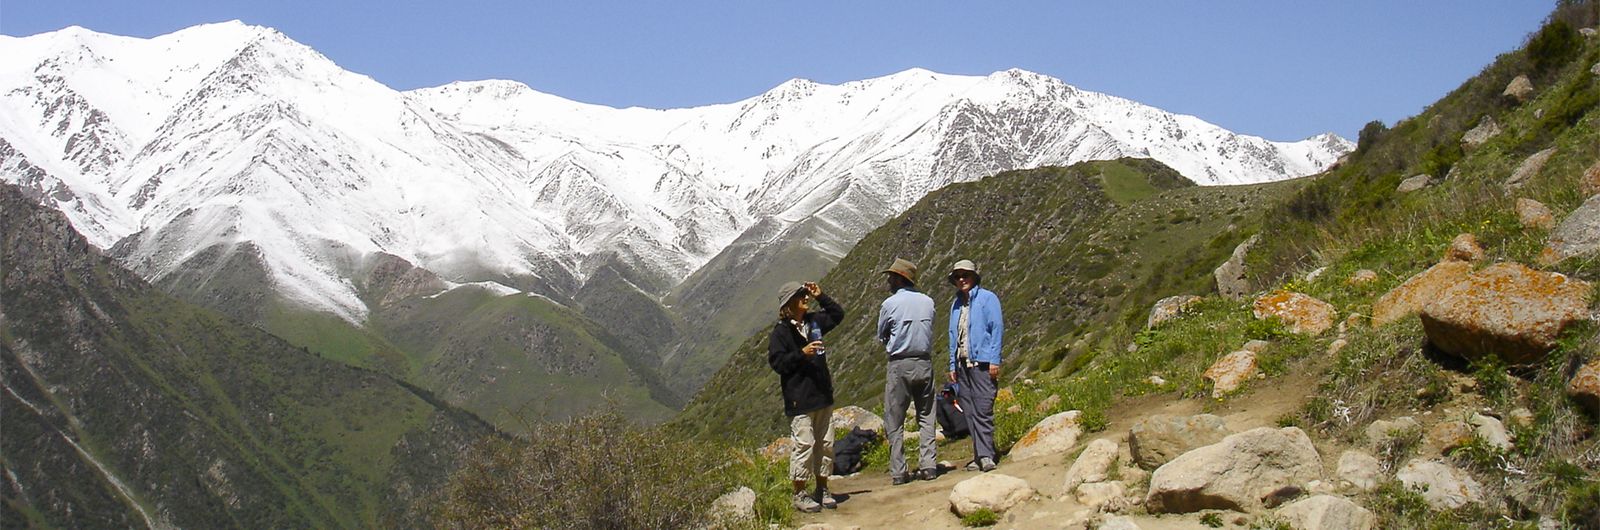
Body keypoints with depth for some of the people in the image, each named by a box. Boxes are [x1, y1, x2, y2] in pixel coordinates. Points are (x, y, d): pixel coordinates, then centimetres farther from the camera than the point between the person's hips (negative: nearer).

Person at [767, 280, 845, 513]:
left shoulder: (814, 322, 12)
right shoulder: (780, 332, -8)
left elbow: (837, 315, 26)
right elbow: (776, 362, -13)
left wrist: (820, 297, 14)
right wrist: (802, 354, -21)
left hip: (822, 395, 7)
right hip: (799, 400, -7)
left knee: (825, 444, 10)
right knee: (804, 445, -7)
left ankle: (822, 490, 21)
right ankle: (799, 495, 3)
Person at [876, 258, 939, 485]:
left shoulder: (890, 304, -8)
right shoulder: (928, 302, 4)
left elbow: (881, 337, 4)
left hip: (899, 365, -4)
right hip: (925, 362, 4)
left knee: (895, 422, 3)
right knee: (926, 417, 12)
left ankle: (898, 472, 2)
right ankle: (928, 466, 6)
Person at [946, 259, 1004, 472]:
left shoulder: (987, 298, -1)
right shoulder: (956, 304, 18)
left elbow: (997, 329, -5)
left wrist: (994, 360, -12)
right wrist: (953, 365, 15)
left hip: (982, 362, -7)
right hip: (963, 364, 7)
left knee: (983, 410, -12)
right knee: (969, 412, 4)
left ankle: (986, 455, -12)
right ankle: (980, 456, 7)